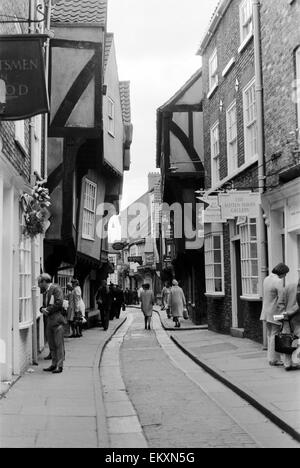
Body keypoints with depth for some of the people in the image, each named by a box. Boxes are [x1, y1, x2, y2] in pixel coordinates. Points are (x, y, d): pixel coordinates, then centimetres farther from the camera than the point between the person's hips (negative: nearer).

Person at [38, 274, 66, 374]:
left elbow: (59, 303, -16)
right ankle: (54, 364, 17)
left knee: (59, 344, -6)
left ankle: (60, 365, -5)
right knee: (51, 345, 10)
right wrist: (42, 309, 1)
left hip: (57, 320, -9)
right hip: (49, 321, 9)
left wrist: (48, 309, -12)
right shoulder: (45, 292, 21)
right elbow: (44, 305, 24)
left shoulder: (56, 289, -6)